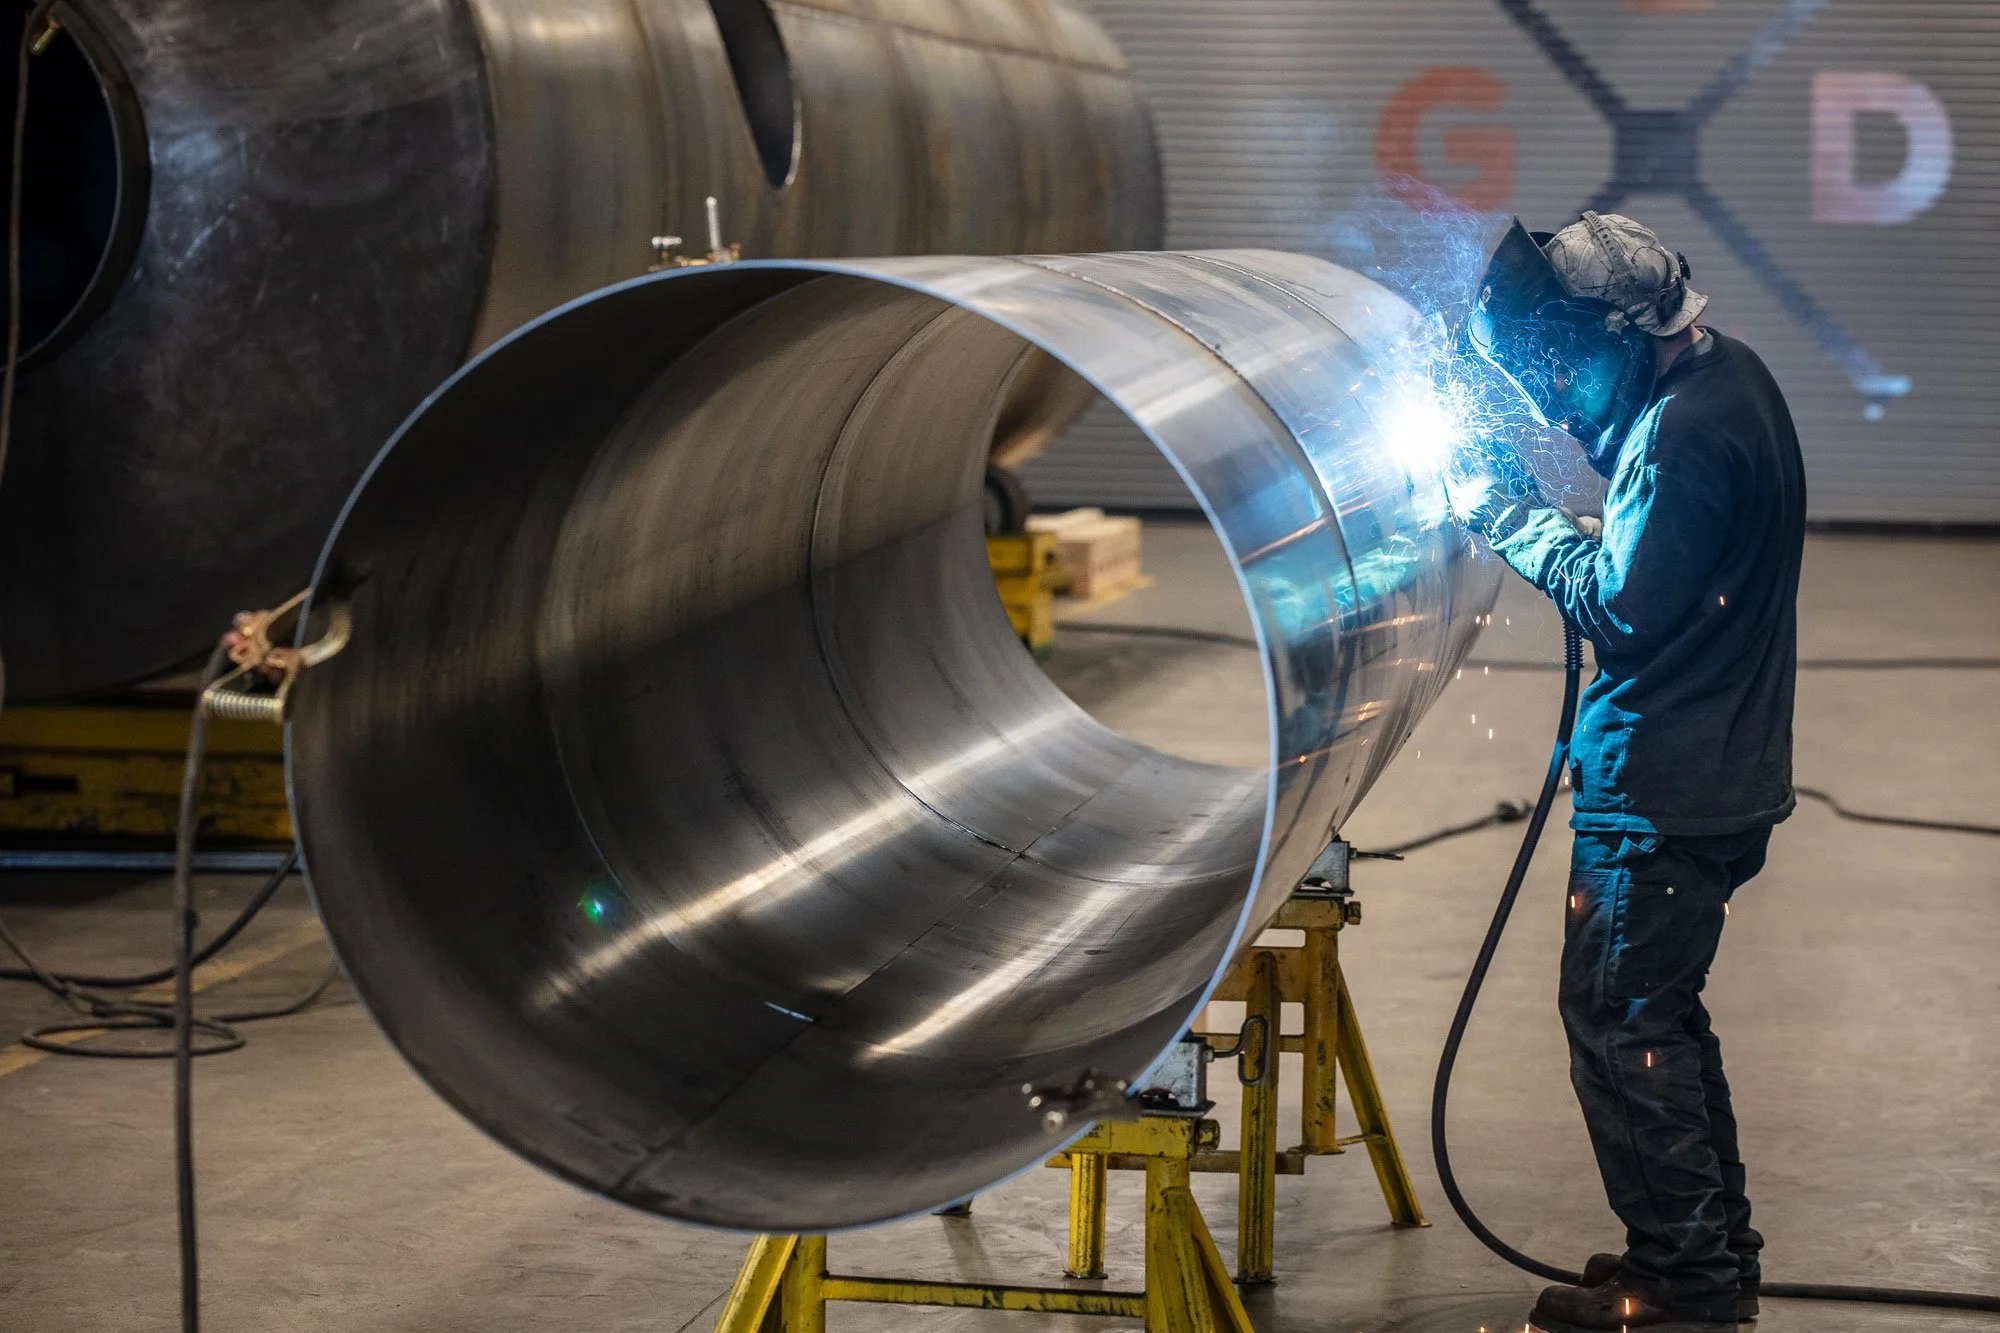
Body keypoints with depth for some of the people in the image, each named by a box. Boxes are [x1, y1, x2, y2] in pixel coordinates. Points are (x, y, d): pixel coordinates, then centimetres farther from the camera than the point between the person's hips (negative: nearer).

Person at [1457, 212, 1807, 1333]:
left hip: (1666, 792, -11)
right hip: (1723, 769, 11)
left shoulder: (1685, 433, -23)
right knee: (1660, 1014, 19)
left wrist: (1518, 523, -9)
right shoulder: (1721, 377, 8)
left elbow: (1625, 605, -21)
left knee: (1619, 1020, -2)